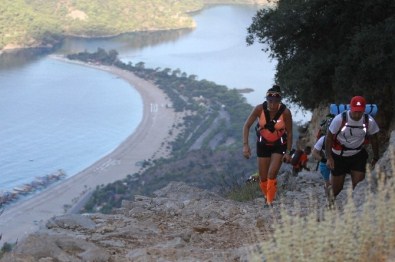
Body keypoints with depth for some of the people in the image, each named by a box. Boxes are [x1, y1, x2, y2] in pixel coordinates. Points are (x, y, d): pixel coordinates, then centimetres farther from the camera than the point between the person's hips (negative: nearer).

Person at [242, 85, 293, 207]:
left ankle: (270, 201, -4)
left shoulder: (285, 112, -23)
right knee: (263, 178, 5)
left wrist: (288, 152, -13)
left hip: (279, 145, -2)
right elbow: (247, 126, -15)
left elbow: (289, 133, -12)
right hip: (263, 144, 2)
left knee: (272, 174, -17)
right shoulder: (259, 109, -21)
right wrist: (245, 145, -24)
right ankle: (267, 197, 31)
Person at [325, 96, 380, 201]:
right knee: (337, 187, 6)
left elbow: (373, 140, 2)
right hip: (339, 157, -1)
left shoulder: (369, 121, -15)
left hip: (358, 156, 2)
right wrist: (329, 158, -18)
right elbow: (329, 137, -13)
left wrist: (376, 158, 9)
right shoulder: (340, 119, -22)